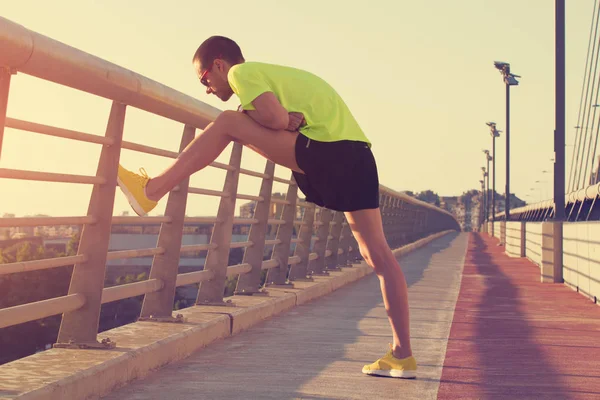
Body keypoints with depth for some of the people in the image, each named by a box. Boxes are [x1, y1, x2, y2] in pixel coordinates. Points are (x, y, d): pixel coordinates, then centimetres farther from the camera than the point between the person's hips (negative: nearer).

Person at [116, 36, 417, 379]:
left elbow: (276, 120, -10)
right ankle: (402, 355, 9)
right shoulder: (275, 74, 31)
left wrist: (267, 118, 8)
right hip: (357, 154, 9)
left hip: (329, 151, -9)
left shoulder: (242, 73, 5)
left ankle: (150, 190, -2)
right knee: (377, 253, 7)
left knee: (228, 123, -3)